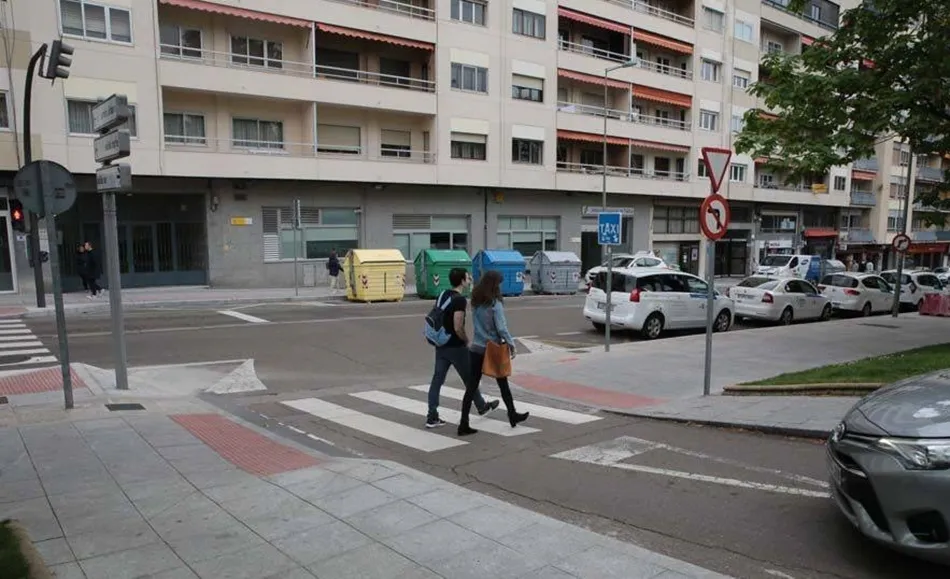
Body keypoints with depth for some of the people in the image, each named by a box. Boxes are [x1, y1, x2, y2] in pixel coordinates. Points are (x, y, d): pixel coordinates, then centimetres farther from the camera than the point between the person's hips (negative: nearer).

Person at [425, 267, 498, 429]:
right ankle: (482, 407, 31)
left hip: (441, 346, 7)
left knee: (437, 379, 5)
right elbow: (458, 328, -24)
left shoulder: (442, 295, 7)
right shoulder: (460, 299, -19)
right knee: (469, 379, 12)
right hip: (456, 347, -7)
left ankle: (432, 417, 5)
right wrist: (467, 340, -8)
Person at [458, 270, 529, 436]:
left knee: (472, 386, 4)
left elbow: (477, 324, 8)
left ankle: (464, 424, 1)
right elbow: (502, 328, -17)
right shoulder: (495, 304, -16)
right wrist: (511, 345, -8)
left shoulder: (475, 303, 3)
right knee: (503, 384, 14)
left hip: (476, 349, 5)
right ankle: (513, 415, 31)